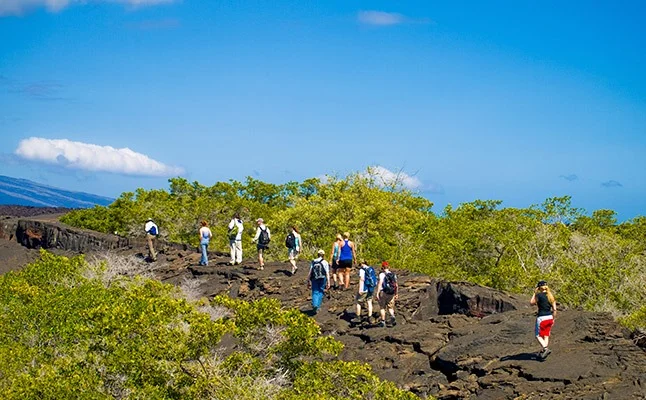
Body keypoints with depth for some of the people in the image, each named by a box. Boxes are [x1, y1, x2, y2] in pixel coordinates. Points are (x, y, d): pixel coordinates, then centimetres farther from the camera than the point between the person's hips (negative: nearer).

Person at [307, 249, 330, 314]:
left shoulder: (313, 262, 7)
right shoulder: (325, 262, -1)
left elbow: (310, 273, 6)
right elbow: (327, 273, -5)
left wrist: (308, 282, 13)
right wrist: (328, 282, -4)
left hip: (314, 280, 1)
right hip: (322, 280, -1)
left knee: (315, 292, 2)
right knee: (320, 292, 11)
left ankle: (314, 305, -20)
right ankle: (318, 307, 8)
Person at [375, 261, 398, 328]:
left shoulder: (382, 274, -9)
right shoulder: (393, 275, 7)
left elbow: (380, 284, -19)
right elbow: (396, 285, 11)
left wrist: (377, 293, -20)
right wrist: (396, 294, 22)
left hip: (383, 293, -4)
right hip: (391, 294, 4)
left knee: (382, 308, 12)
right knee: (390, 307, 13)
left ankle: (383, 322, 14)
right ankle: (392, 316, -15)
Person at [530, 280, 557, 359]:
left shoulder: (539, 295, -13)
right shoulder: (551, 296, 4)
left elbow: (531, 303, 3)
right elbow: (554, 309, 5)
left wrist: (534, 293, 6)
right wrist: (553, 319, 15)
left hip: (541, 318, -6)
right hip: (549, 317, 6)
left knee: (538, 335, 4)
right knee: (546, 335, 15)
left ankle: (545, 348, -16)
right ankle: (543, 352, 19)